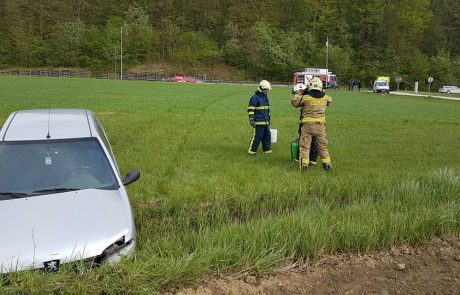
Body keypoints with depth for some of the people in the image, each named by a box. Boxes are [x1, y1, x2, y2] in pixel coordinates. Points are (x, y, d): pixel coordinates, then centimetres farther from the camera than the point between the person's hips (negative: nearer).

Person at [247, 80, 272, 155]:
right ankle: (252, 150, 1)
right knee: (257, 136, -8)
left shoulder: (266, 97, 17)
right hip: (258, 122, -8)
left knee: (267, 136, 12)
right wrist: (251, 120, -17)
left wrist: (268, 119, 28)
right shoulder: (255, 98, -10)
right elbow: (250, 110, -12)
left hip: (266, 122, 8)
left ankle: (267, 150, 22)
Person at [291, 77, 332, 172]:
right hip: (320, 125, 3)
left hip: (308, 125, -3)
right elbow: (330, 100, 27)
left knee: (305, 145, 3)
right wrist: (322, 92, 33)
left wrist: (299, 93, 13)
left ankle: (304, 165, -1)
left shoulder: (305, 98, -8)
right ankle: (327, 164, 19)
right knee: (322, 145, 14)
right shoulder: (325, 97, 4)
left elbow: (294, 102, 3)